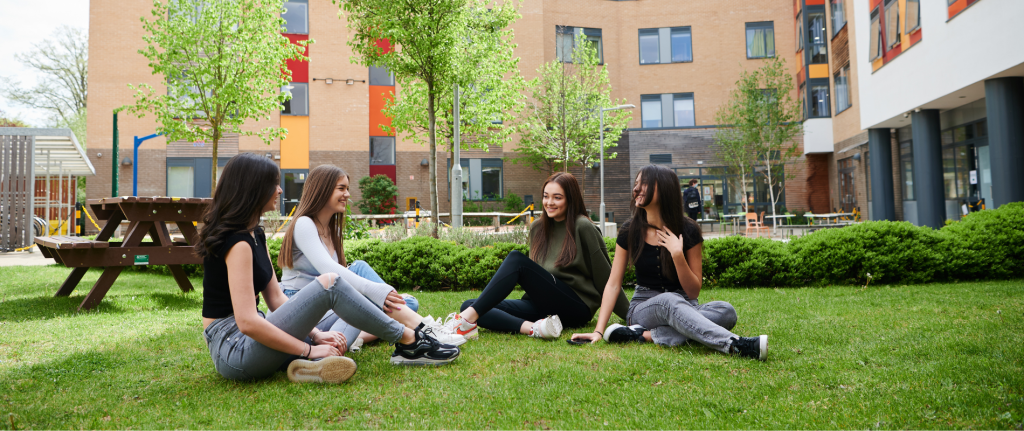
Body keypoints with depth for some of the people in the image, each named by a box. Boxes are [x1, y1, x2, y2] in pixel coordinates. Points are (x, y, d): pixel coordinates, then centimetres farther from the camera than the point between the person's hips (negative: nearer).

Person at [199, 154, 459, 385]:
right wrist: (308, 350, -18)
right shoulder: (237, 242, -16)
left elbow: (276, 297, 12)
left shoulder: (254, 234, 15)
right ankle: (409, 342, -10)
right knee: (328, 284, -18)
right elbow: (247, 322, -24)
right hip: (234, 351, -10)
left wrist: (314, 334, -1)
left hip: (250, 342, 10)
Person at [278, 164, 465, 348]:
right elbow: (327, 269, -26)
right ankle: (420, 329, -35)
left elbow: (340, 274, 11)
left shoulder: (333, 229, 19)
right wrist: (374, 290, -37)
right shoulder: (304, 224, -9)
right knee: (359, 268, -28)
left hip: (325, 306, 8)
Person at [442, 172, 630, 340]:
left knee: (517, 258, -25)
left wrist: (630, 315, 1)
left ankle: (468, 320, -35)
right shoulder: (538, 228, 14)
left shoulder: (583, 228, -4)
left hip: (577, 308, -7)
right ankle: (533, 328, -34)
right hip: (543, 306, 7)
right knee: (469, 305, -13)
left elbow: (606, 277, -1)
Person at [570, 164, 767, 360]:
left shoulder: (688, 231, -6)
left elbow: (694, 292, -6)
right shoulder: (629, 231, -2)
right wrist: (598, 331, -13)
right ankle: (736, 344, -48)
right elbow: (613, 284, -3)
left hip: (683, 308, 1)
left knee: (726, 311, -30)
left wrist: (677, 254, -22)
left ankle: (644, 335, -36)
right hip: (643, 308, -1)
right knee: (669, 300, -36)